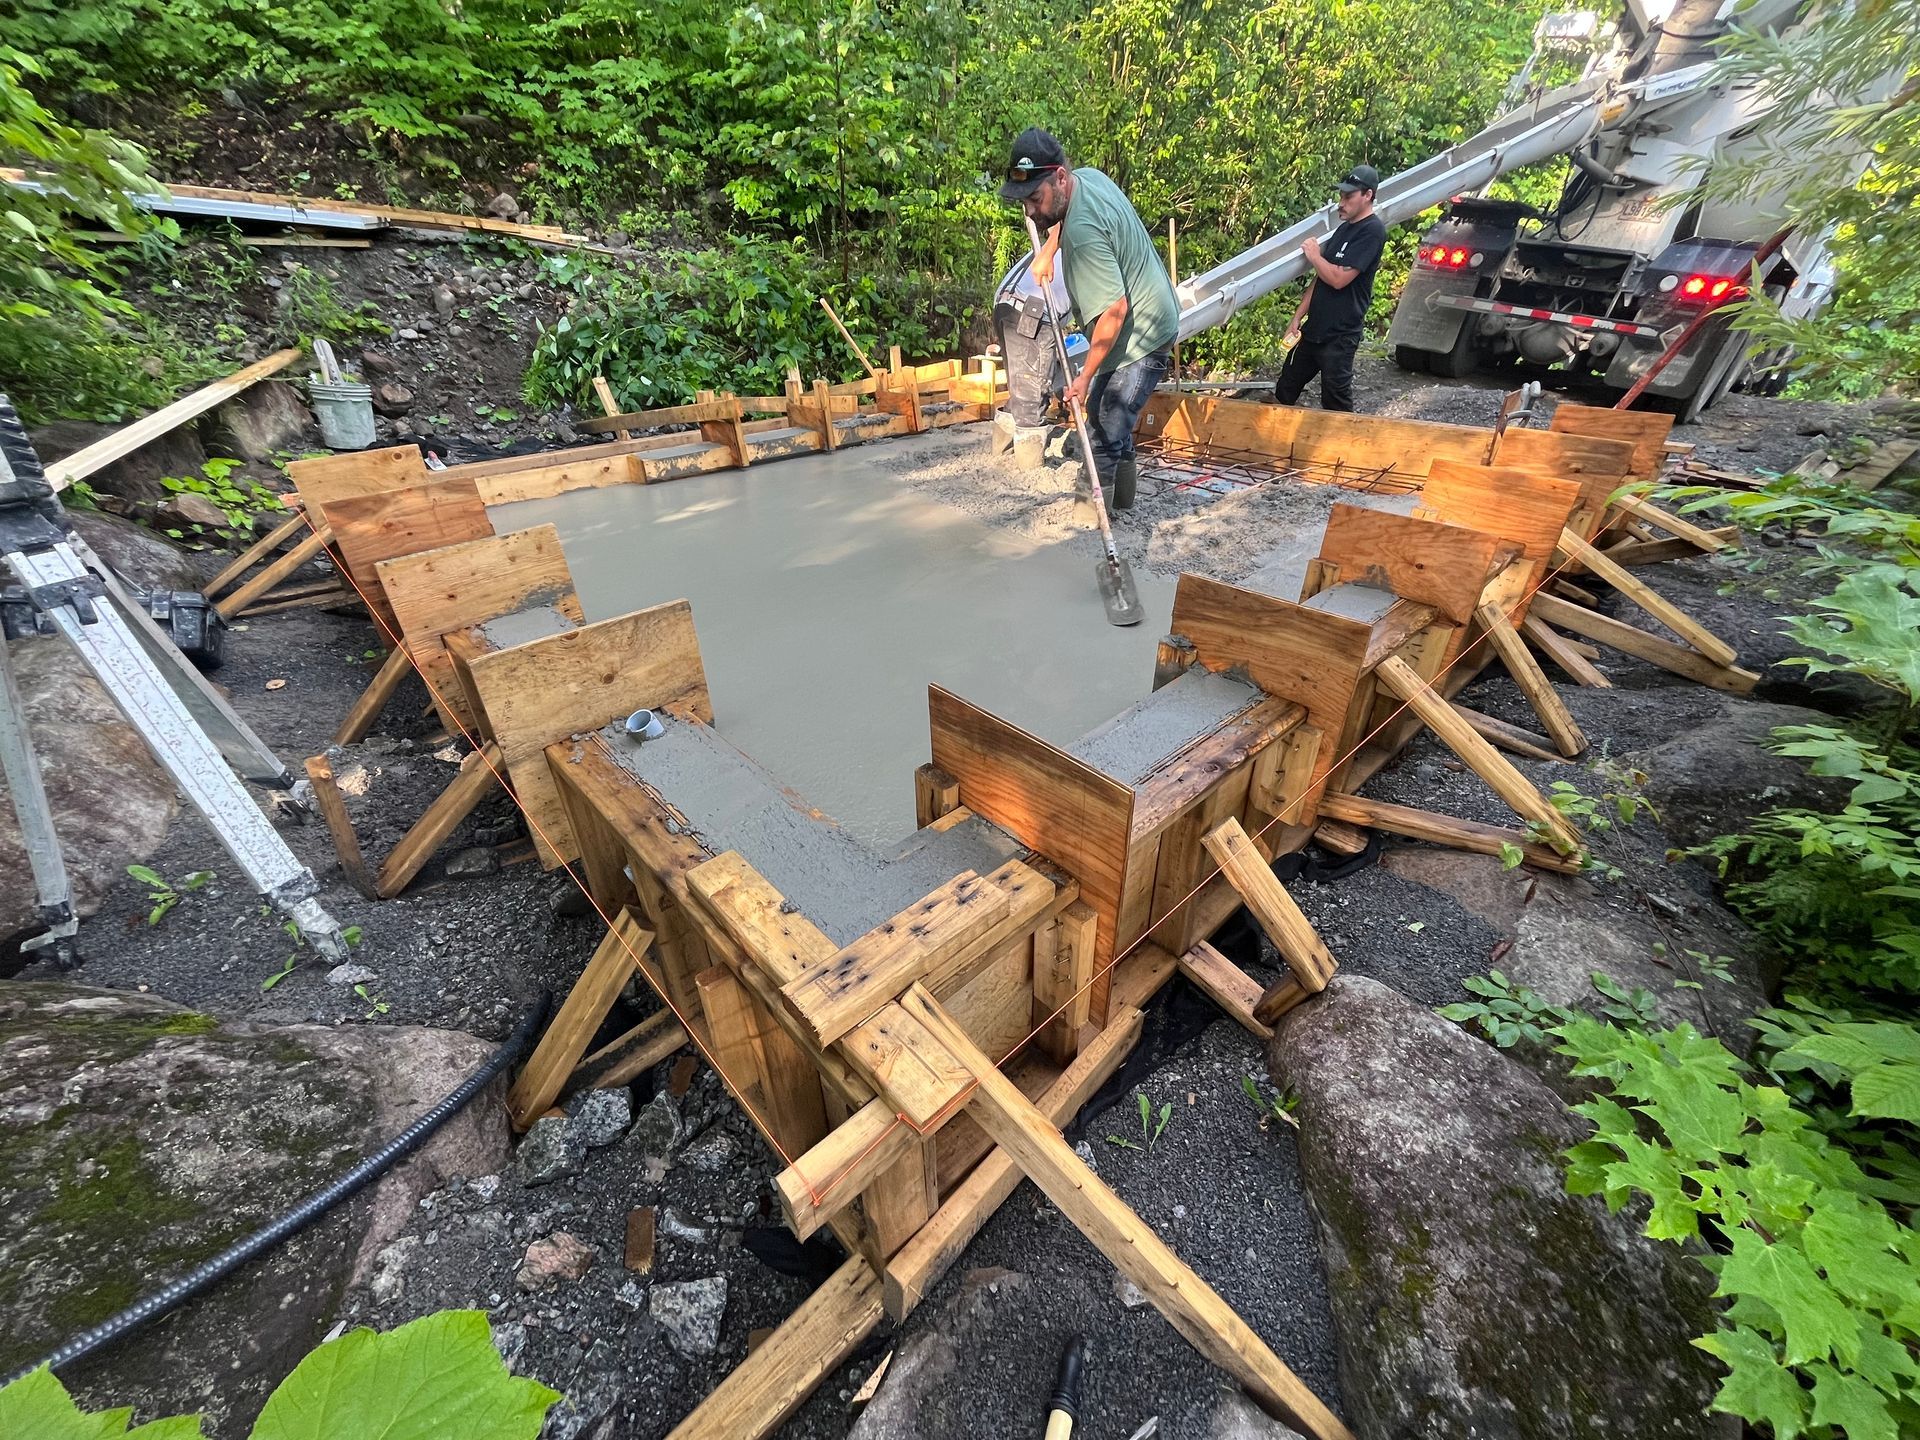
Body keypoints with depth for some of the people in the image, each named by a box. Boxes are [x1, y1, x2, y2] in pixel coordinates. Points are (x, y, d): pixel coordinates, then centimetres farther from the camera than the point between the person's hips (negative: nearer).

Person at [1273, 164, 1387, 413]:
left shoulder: (1372, 231, -12)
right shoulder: (1344, 228, 15)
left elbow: (1339, 278, -22)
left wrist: (1314, 256, -6)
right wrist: (1298, 317, 12)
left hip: (1339, 336, -9)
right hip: (1314, 328, 9)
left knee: (1335, 406, -2)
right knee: (1284, 392, 13)